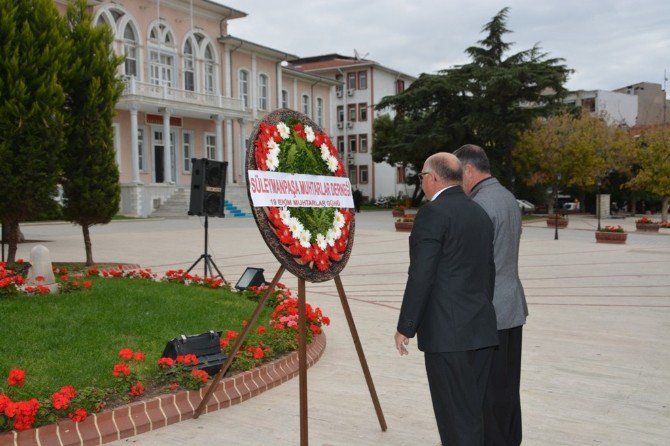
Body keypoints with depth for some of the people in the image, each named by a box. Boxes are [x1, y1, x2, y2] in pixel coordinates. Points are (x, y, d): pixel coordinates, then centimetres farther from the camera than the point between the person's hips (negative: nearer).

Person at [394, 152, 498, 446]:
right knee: (472, 413, 17)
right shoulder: (480, 214, 13)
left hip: (448, 333, -8)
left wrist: (405, 328, -8)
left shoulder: (432, 213, -12)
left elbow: (421, 277, -15)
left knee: (457, 417, 0)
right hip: (482, 331, 8)